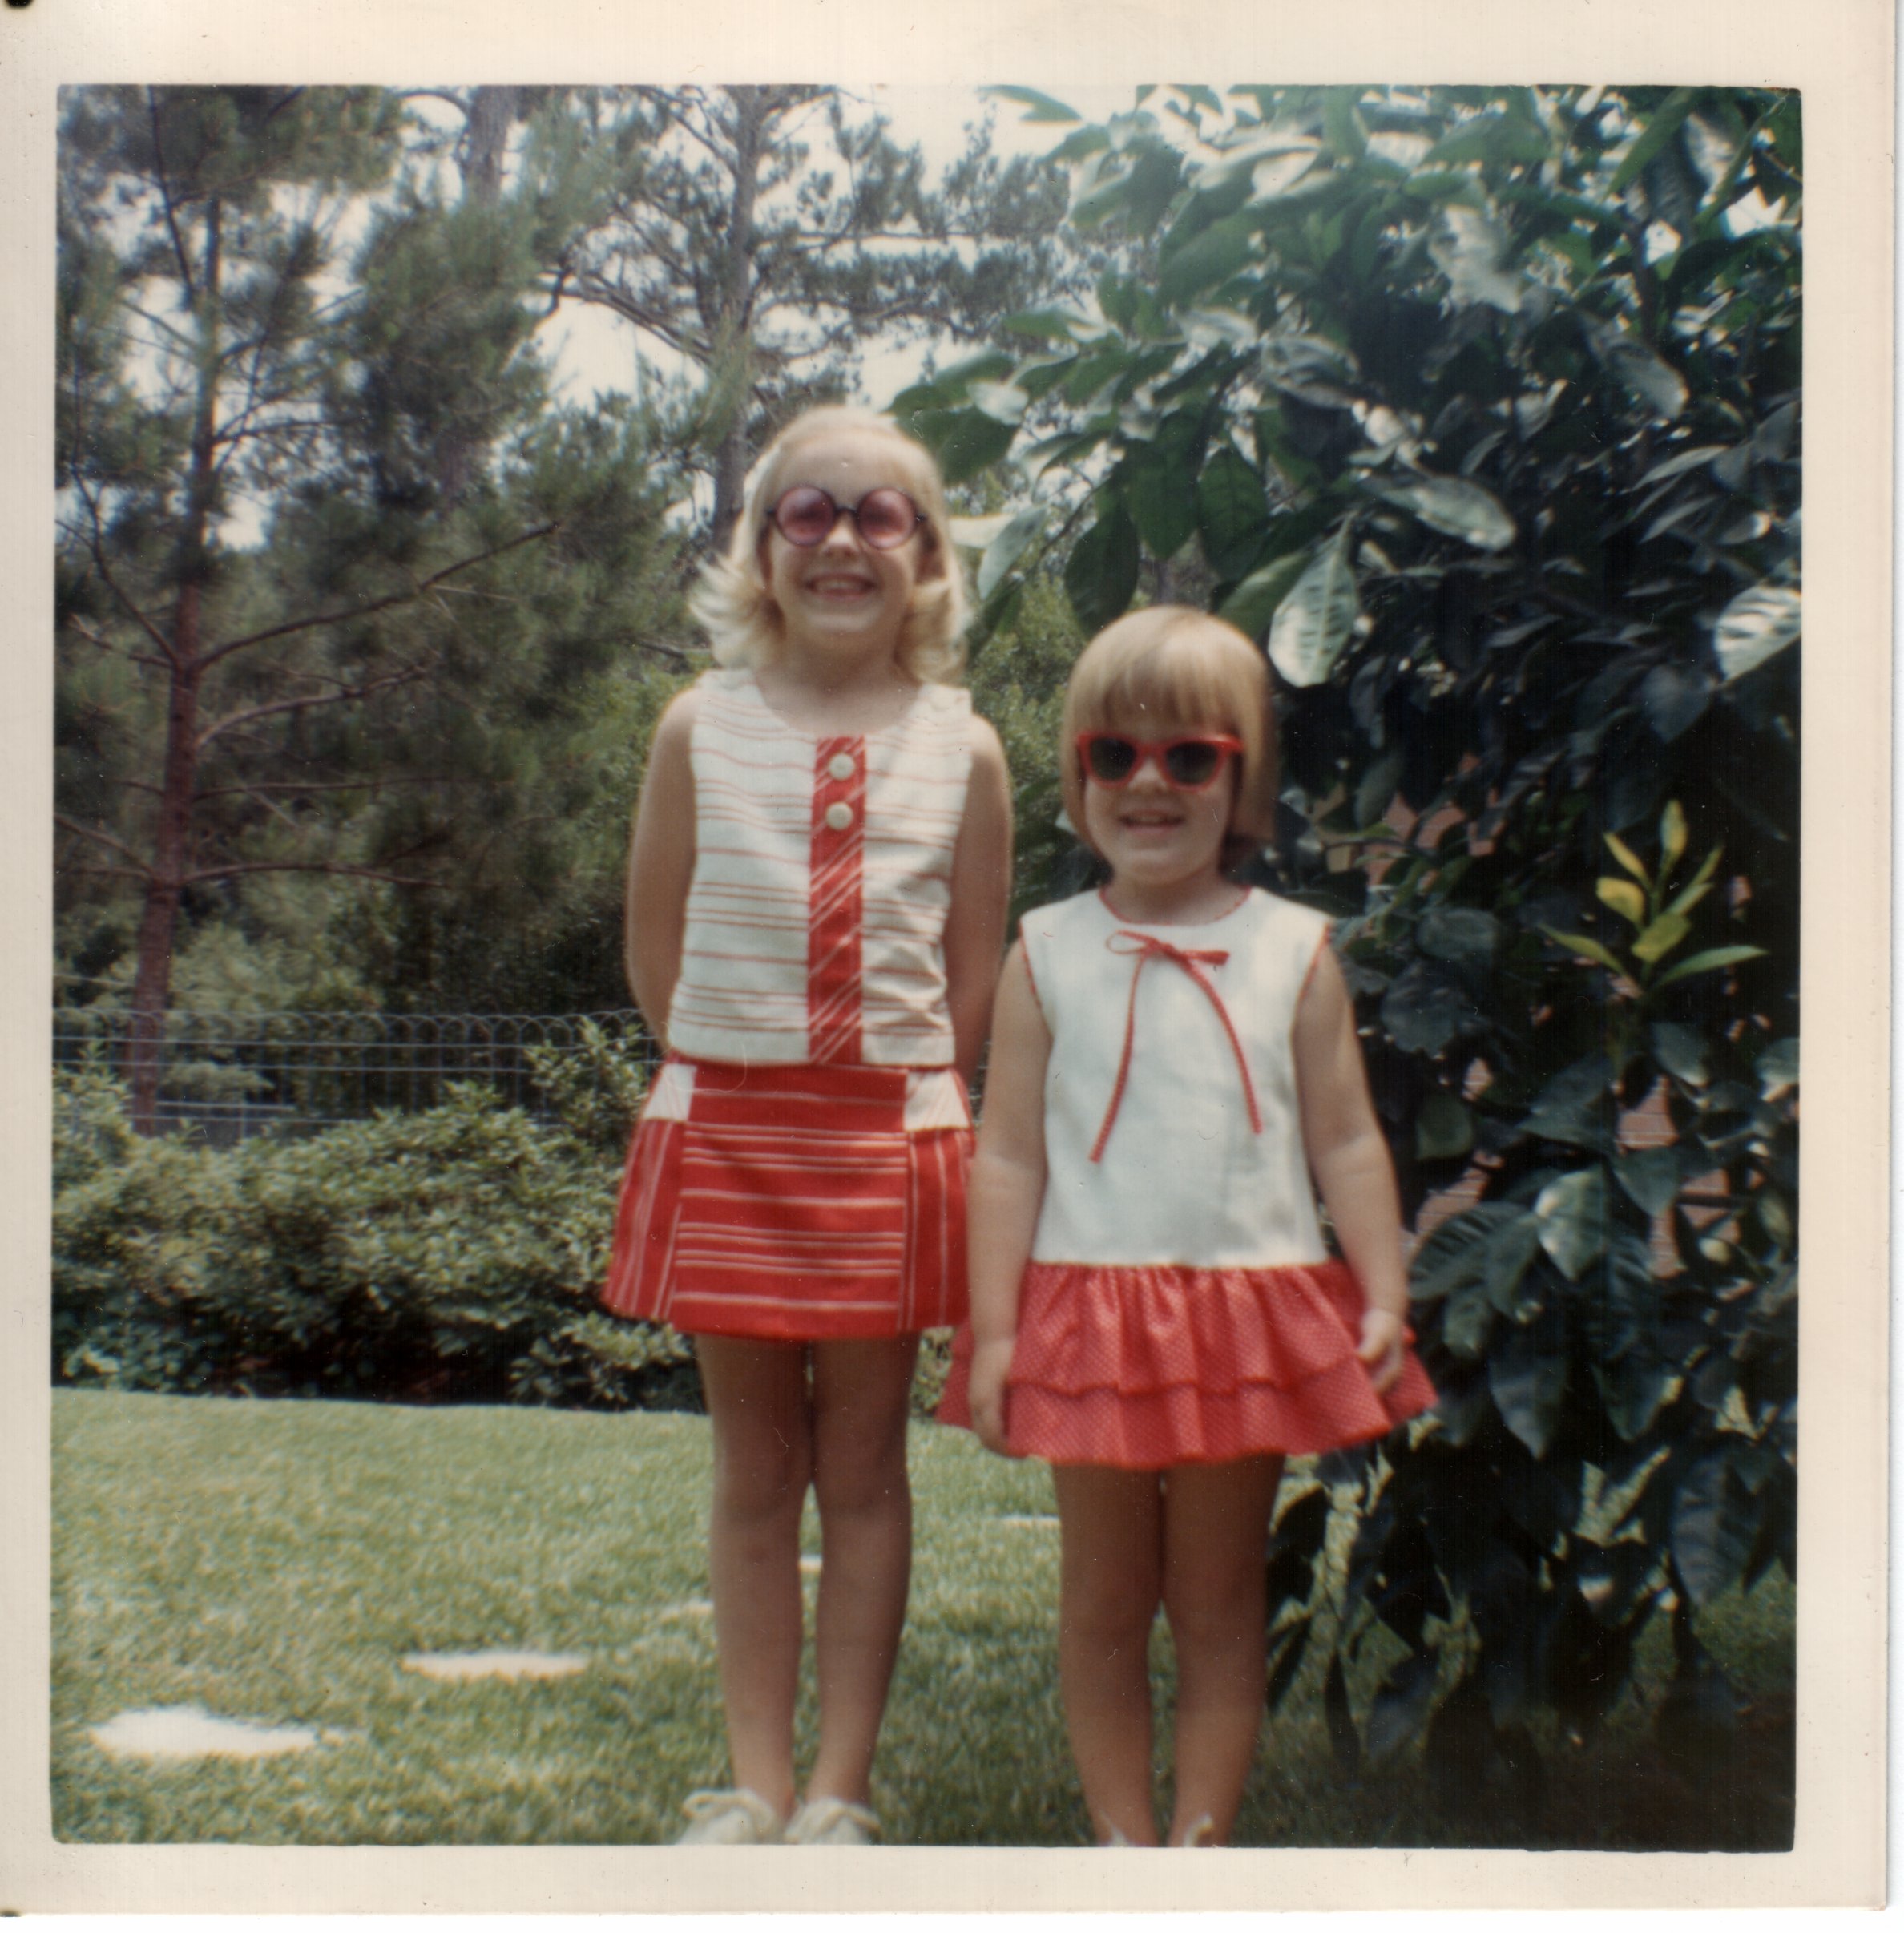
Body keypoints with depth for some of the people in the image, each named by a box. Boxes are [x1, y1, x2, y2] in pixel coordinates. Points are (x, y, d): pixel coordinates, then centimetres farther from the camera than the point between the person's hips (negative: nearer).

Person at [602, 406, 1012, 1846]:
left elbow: (976, 970, 5)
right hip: (725, 1134, 1)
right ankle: (756, 1787, 21)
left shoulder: (964, 748, 0)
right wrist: (740, 1082, 4)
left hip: (892, 1142, 0)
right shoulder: (702, 727, 1)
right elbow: (657, 945, 6)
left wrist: (902, 1102, 1)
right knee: (755, 1472, 9)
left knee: (865, 1470, 7)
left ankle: (841, 1792, 20)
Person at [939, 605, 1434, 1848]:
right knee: (1104, 1604, 11)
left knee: (1219, 1603, 12)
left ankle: (1204, 1833, 24)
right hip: (1093, 1312, 0)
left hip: (1252, 1308, 0)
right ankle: (1124, 1834, 26)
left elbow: (1348, 1142, 4)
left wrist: (1385, 1298, -4)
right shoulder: (1048, 954, 1)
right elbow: (1009, 1155, 0)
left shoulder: (1295, 950, 2)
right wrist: (994, 1326, -4)